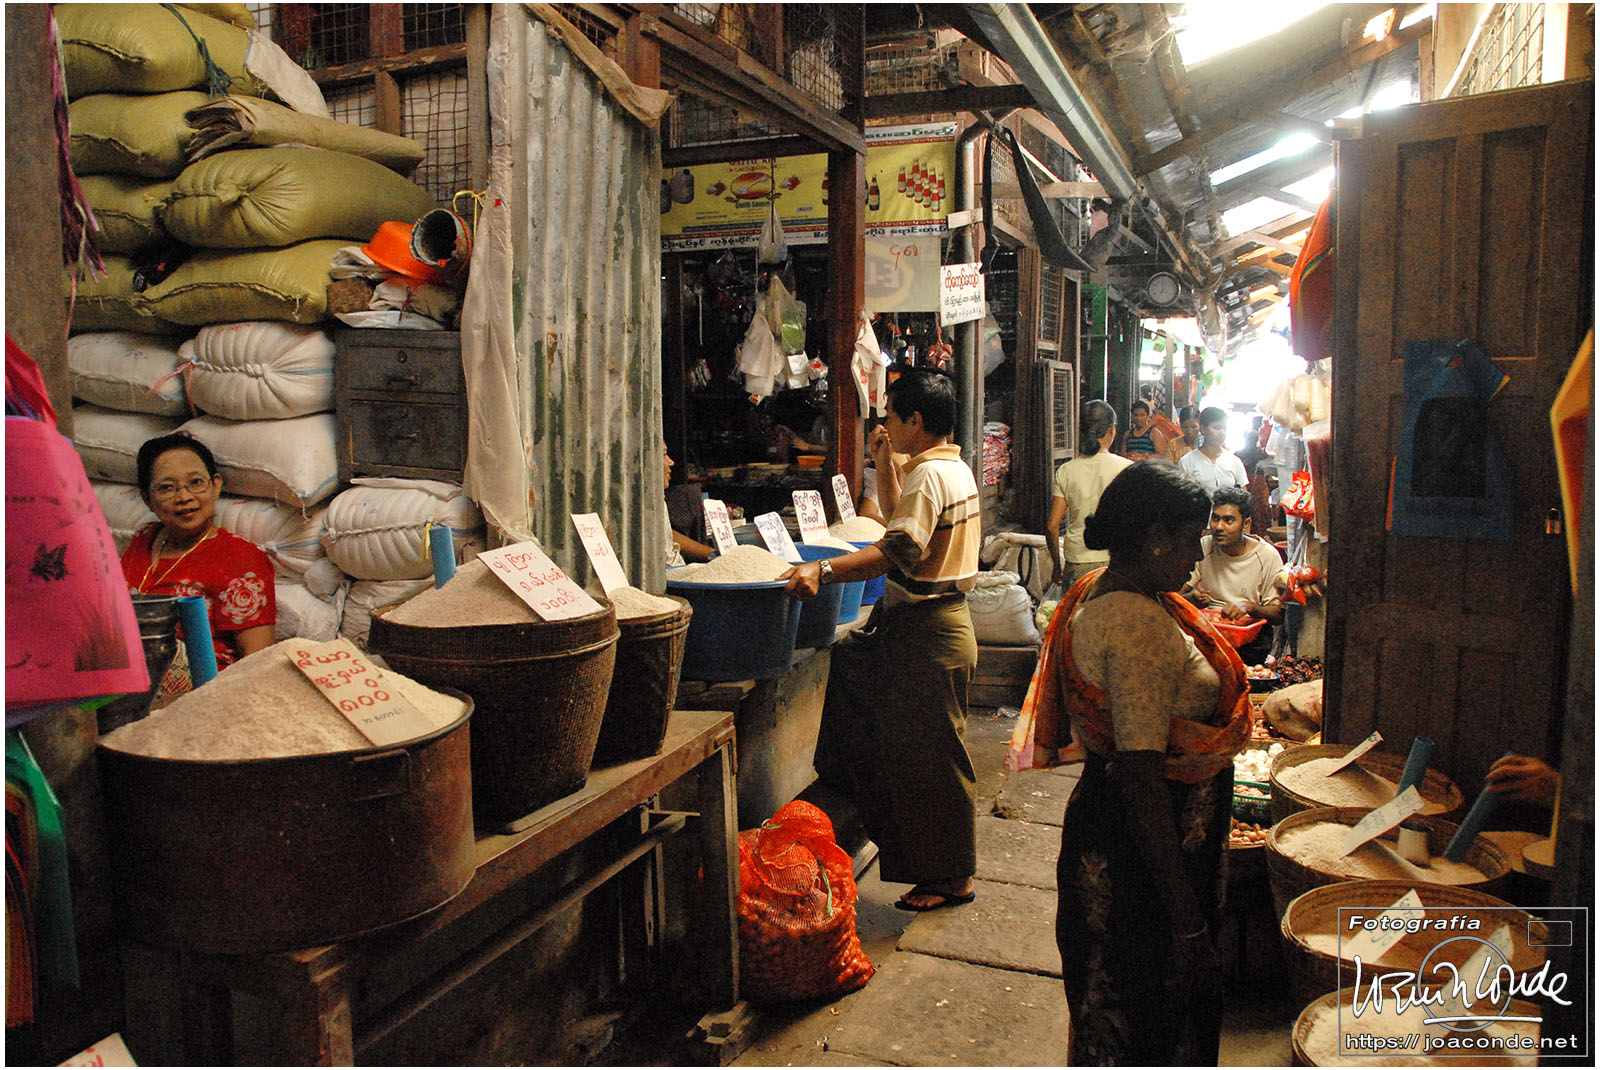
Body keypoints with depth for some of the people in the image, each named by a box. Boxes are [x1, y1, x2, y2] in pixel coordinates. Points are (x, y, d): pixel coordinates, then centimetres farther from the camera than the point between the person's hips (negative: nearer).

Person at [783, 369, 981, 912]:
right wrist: (884, 464, 18)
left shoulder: (929, 474, -19)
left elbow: (899, 549, -34)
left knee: (931, 755, 0)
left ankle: (951, 878, 15)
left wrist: (823, 569, -42)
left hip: (928, 633, -11)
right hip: (935, 621, 11)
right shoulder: (955, 468, 13)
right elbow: (904, 518, 28)